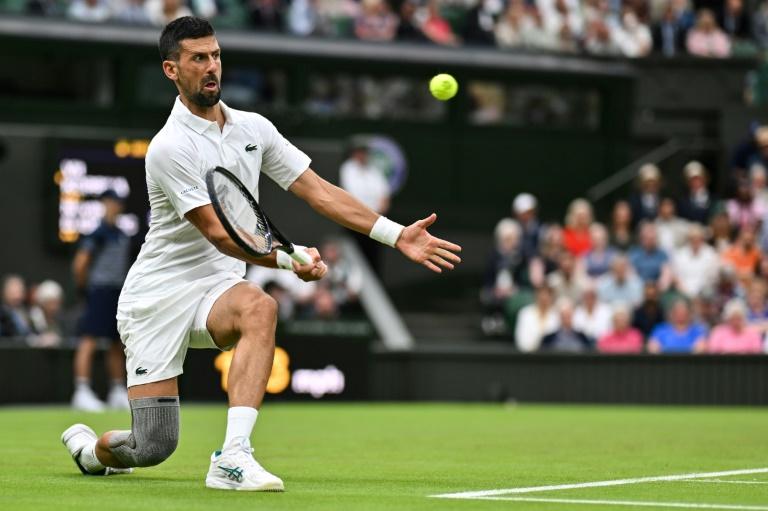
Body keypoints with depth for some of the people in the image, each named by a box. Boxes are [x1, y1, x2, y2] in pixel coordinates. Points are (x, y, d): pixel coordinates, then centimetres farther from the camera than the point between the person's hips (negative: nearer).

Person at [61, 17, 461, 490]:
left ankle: (233, 458, -38)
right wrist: (289, 259, -38)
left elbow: (320, 192, 5)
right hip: (158, 294, -5)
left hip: (216, 289, 5)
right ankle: (86, 447, 30)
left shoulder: (254, 128, 5)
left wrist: (398, 235, -3)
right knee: (153, 448, -8)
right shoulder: (170, 148, -17)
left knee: (258, 307, -34)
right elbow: (219, 234, -23)